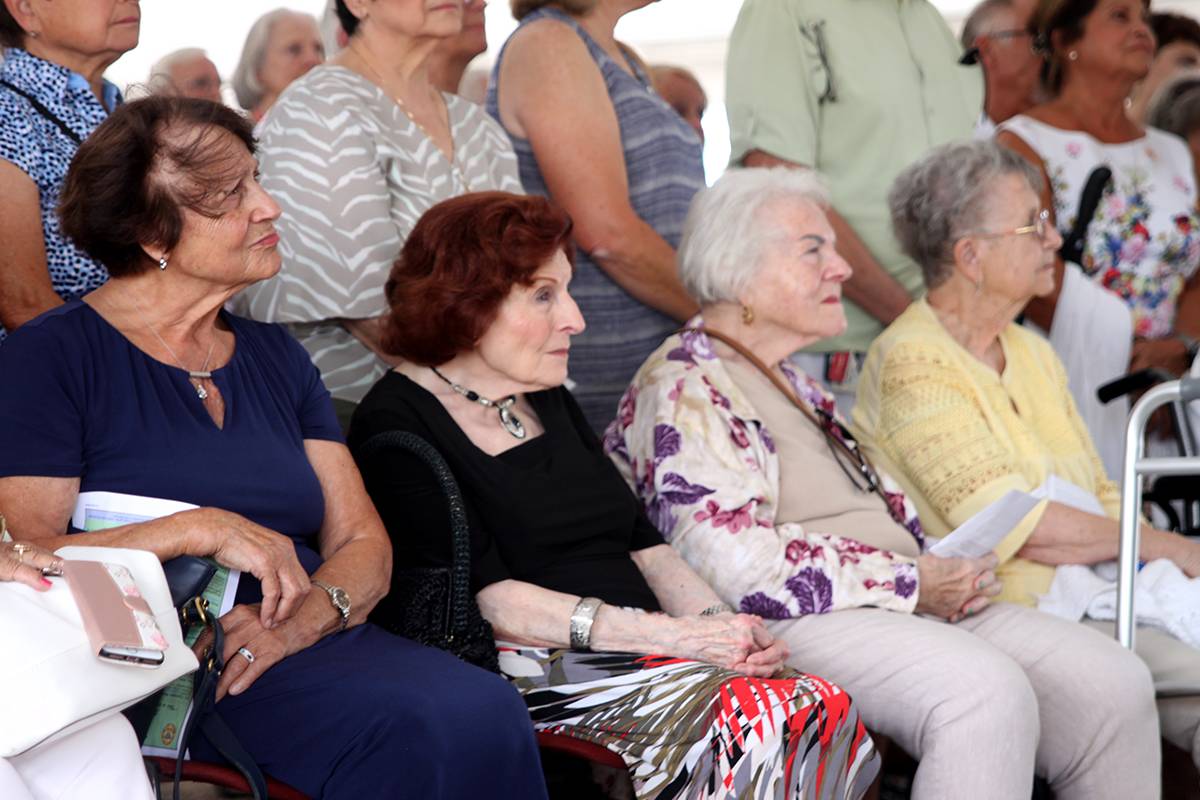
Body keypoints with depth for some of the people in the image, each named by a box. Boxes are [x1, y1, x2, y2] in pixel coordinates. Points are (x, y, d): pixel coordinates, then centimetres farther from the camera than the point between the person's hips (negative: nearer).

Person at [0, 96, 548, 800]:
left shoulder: (276, 357, 20)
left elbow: (364, 546, 14)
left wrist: (301, 618, -8)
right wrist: (204, 531, -15)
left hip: (315, 642, 6)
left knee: (486, 711, -26)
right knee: (415, 727, -31)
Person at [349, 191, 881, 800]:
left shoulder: (548, 401, 22)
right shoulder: (398, 425, -4)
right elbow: (488, 599, -13)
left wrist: (720, 623, -2)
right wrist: (679, 637, -18)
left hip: (637, 658, 7)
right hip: (532, 673, -7)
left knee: (824, 710, -21)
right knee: (762, 723, -30)